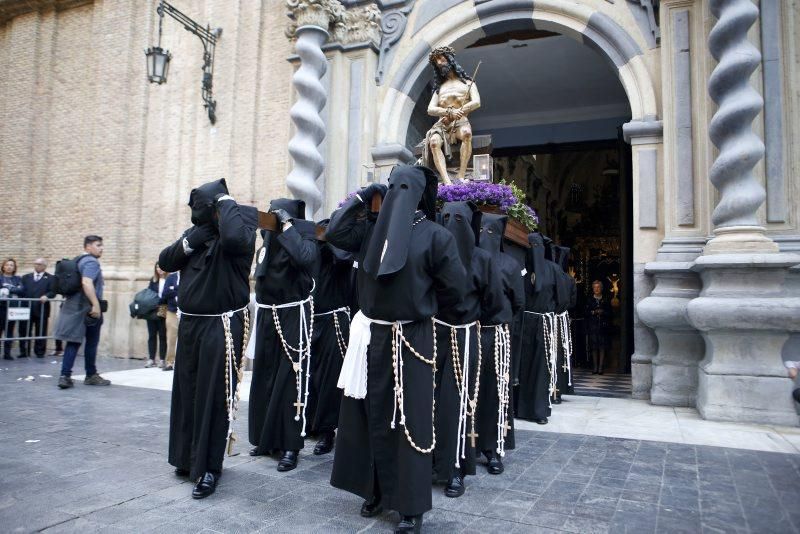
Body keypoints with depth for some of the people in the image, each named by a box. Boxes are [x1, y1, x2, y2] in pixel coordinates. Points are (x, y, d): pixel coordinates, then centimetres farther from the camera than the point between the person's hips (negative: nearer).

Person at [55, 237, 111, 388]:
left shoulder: (79, 261, 17)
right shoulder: (91, 262, -13)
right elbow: (86, 283, -28)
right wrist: (96, 304, -30)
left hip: (75, 307, 9)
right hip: (88, 309, -9)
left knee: (73, 342, 6)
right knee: (91, 343, 3)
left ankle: (65, 376, 1)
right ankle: (91, 376, 14)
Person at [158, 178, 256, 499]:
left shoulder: (240, 230, -12)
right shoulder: (197, 233, 10)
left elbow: (233, 237, -37)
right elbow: (165, 262, 7)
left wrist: (226, 201, -20)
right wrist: (190, 241, -9)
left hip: (221, 326, -8)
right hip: (190, 324, 8)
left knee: (214, 397, -2)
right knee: (186, 392, 16)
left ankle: (208, 468, 10)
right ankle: (188, 457, 33)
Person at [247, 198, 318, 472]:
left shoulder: (304, 237, -8)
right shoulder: (268, 240, 11)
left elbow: (305, 257, -28)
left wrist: (287, 225, -19)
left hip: (293, 316, -6)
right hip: (266, 315, 6)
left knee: (290, 380, -4)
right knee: (263, 378, 10)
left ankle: (290, 446, 6)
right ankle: (265, 438, 26)